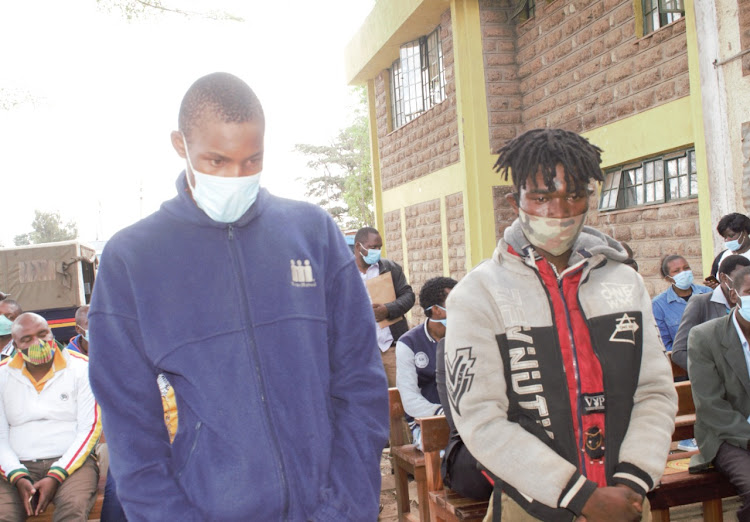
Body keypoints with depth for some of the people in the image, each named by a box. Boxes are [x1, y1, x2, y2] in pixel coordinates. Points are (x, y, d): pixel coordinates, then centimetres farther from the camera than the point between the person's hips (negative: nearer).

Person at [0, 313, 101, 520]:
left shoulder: (81, 367, 3)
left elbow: (89, 428, -1)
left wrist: (56, 476, -11)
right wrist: (18, 477, -9)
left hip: (70, 462, -2)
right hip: (19, 466, 2)